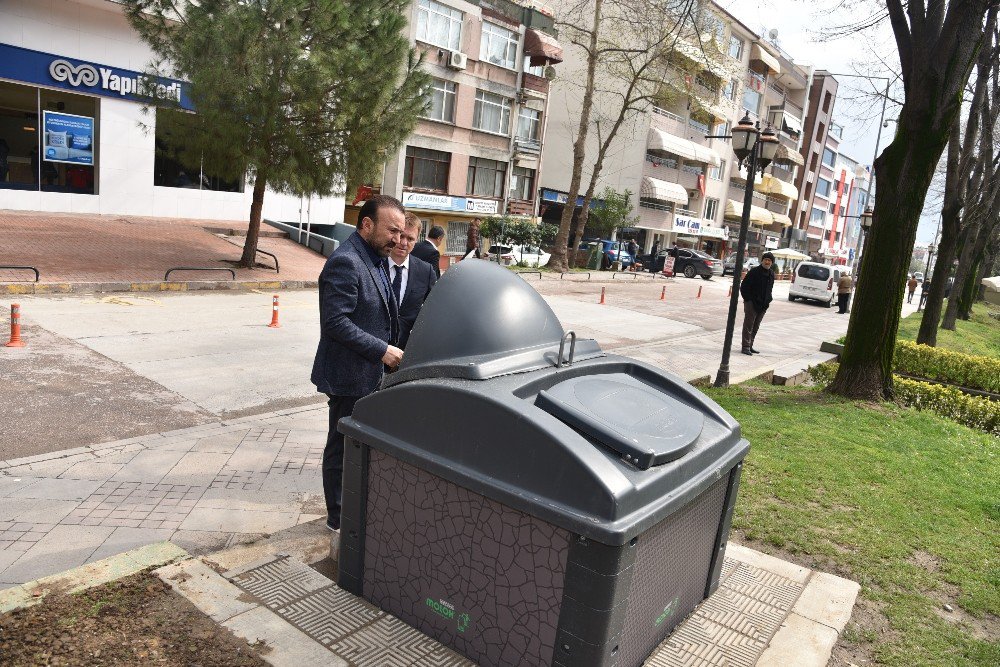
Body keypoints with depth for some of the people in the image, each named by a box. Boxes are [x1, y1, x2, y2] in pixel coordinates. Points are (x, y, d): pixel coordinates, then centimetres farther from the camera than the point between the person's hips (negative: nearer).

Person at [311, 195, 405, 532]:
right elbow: (335, 322, -26)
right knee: (343, 448, 6)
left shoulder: (374, 259, 10)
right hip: (349, 375, -9)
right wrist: (382, 350, -24)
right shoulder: (345, 263, -21)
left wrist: (390, 348, 11)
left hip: (369, 373, 9)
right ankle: (339, 517, 22)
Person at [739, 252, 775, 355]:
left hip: (763, 305, 7)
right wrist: (748, 299, -13)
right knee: (748, 325, -5)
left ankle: (750, 346, 20)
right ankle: (745, 347, -2)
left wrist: (767, 301, 9)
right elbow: (744, 286, -9)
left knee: (755, 327, 12)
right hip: (752, 304, -7)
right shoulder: (754, 272, -10)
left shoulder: (771, 274, 10)